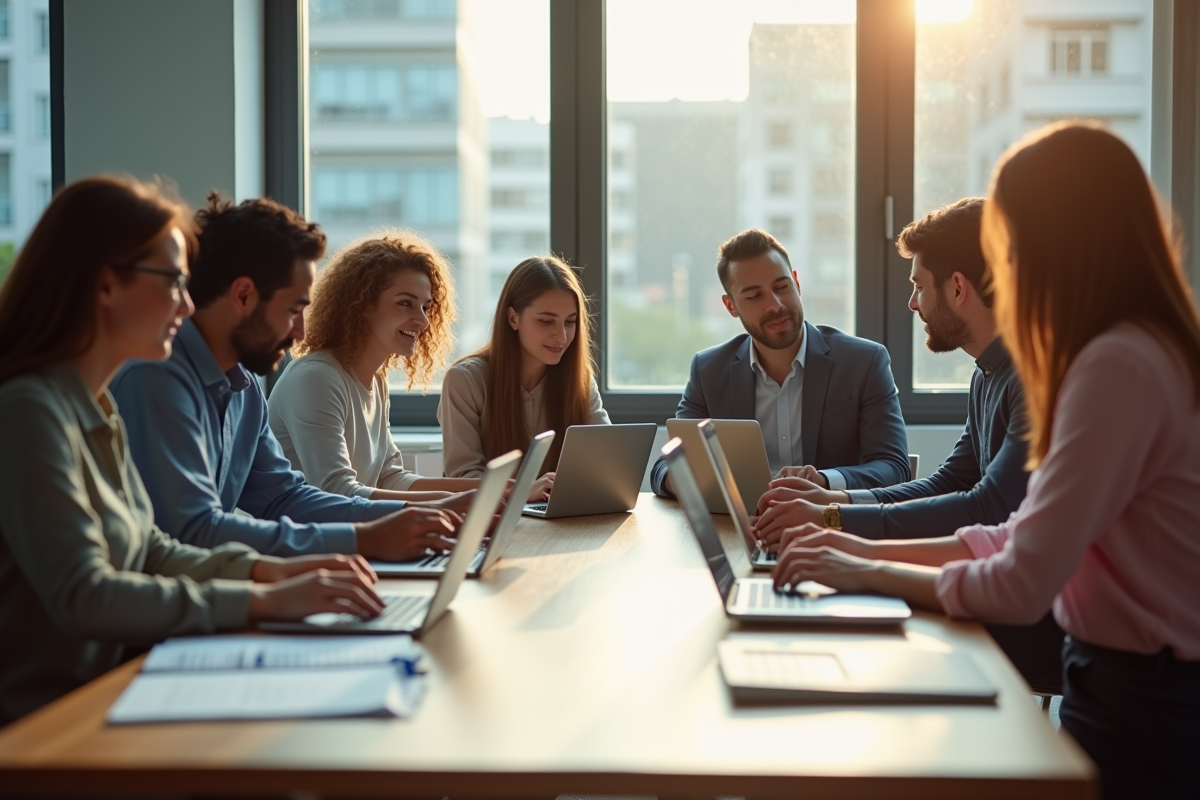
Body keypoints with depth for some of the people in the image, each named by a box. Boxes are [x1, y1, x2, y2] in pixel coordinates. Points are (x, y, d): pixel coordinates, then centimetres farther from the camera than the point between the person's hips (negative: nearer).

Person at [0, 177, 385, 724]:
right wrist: (262, 600, -23)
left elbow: (147, 552, 14)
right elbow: (81, 596, -25)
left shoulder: (96, 408, 11)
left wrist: (270, 570, -1)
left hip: (98, 690, 8)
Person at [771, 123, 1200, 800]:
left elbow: (1022, 587, -24)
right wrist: (870, 548, 4)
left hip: (1141, 704, -9)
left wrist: (867, 575, -9)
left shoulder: (1118, 365, -24)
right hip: (1135, 679, 9)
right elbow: (1031, 540, 9)